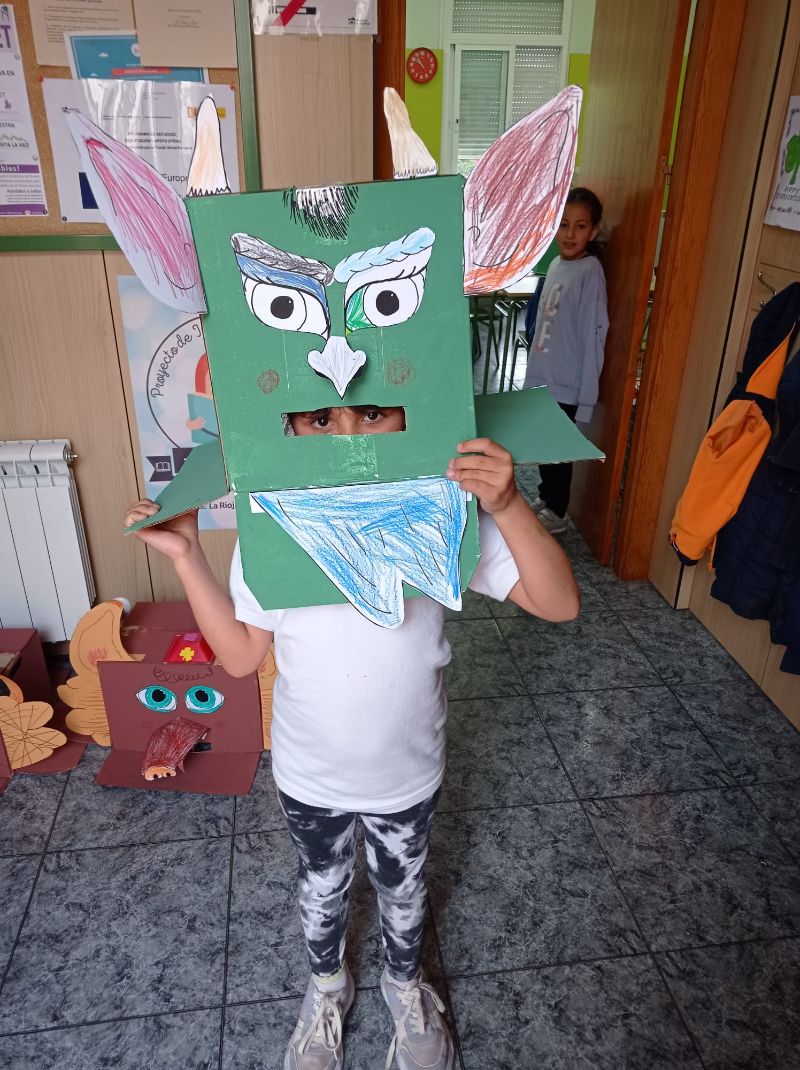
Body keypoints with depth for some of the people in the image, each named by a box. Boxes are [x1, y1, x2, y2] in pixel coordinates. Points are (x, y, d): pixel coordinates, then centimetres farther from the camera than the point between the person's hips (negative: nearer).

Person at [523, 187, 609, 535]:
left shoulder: (590, 272, -17)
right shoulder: (557, 263, 6)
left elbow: (593, 338, -18)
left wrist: (586, 398, -19)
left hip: (566, 385, -8)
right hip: (542, 377, 8)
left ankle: (556, 514, 22)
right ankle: (547, 497, 38)